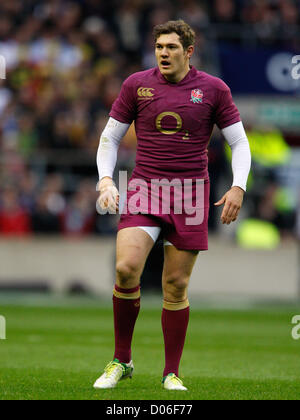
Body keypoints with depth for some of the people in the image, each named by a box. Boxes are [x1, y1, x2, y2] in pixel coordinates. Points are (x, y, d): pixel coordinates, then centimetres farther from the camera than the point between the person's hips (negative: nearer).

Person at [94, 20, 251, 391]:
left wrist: (238, 187, -6)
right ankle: (121, 360, -3)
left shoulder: (212, 89, 3)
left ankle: (172, 372, 13)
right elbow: (110, 137, 12)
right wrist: (105, 179, -3)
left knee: (176, 285, 1)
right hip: (143, 190, 0)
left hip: (190, 194, 0)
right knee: (126, 268, -19)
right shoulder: (136, 85, 4)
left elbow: (239, 141, 8)